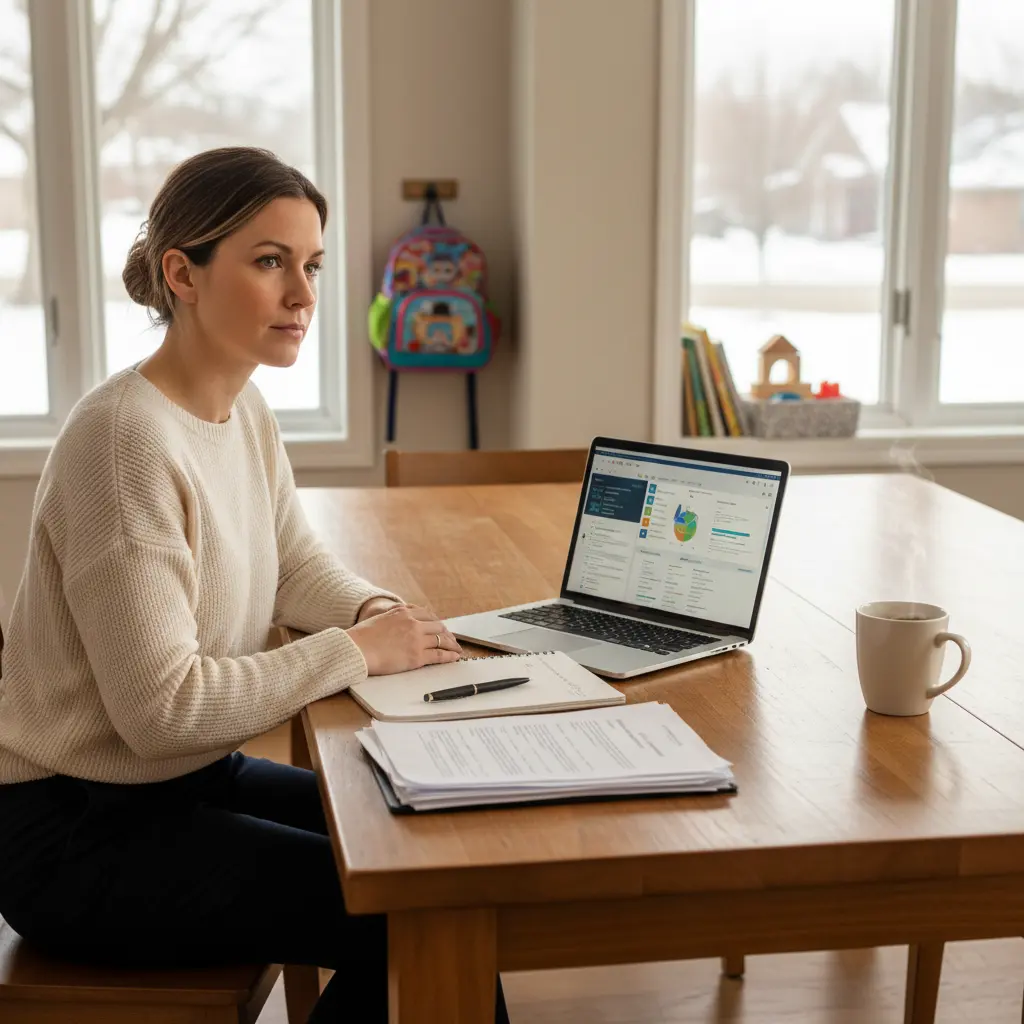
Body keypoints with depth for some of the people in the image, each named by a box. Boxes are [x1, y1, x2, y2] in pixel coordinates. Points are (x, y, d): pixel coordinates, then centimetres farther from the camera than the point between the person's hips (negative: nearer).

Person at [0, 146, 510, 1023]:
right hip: (77, 830, -8)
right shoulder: (127, 440, -25)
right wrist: (355, 651, -20)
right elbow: (162, 707, -28)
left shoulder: (245, 409, 2)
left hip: (194, 778, 8)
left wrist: (379, 612, -7)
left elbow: (296, 565, 14)